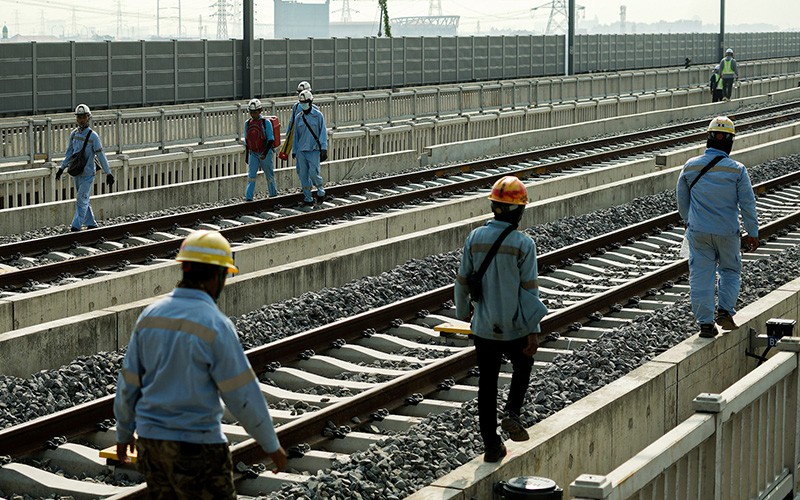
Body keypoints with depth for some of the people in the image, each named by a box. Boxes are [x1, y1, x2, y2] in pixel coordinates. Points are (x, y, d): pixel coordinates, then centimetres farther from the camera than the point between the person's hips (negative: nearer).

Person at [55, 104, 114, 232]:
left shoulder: (93, 136, -10)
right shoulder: (73, 134, 7)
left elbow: (101, 155, -9)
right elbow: (69, 153, 18)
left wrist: (108, 173, -10)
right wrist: (62, 168, 17)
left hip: (87, 174, -6)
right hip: (76, 173, 6)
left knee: (82, 201, -9)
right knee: (83, 201, 12)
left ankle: (76, 227, -9)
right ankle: (91, 224, 22)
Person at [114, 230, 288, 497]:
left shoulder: (151, 315, 1)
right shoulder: (215, 325, -18)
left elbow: (129, 383, 8)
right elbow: (243, 395, -15)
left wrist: (124, 432, 22)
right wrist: (271, 444, -3)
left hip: (152, 438, 7)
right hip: (196, 445, -7)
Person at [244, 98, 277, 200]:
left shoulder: (265, 122, -10)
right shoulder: (247, 123, 5)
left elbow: (270, 140, -12)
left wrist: (265, 153, -23)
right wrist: (246, 156, 15)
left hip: (265, 154, -3)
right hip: (253, 154, 3)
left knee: (269, 176, 10)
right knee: (251, 176, -9)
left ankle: (274, 195, 28)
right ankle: (248, 198, -14)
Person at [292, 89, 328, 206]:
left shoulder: (318, 115, -1)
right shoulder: (298, 117, 10)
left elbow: (323, 132, -2)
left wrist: (324, 148, -10)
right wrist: (294, 150, 16)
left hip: (314, 150, -4)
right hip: (301, 151, 4)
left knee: (313, 173, -13)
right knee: (303, 175, 3)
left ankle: (320, 190, 14)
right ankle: (308, 198, 11)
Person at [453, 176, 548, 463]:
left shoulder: (475, 239, -4)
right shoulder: (523, 244, -14)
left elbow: (462, 282, 3)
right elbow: (529, 289, -13)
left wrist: (463, 313, 20)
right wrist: (533, 330, -9)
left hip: (483, 327, 3)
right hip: (514, 327, -3)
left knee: (487, 382, 11)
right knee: (522, 367, 25)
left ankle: (491, 446, 15)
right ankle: (512, 413, 3)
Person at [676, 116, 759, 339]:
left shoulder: (690, 166, -2)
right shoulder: (737, 170, -9)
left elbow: (681, 198, 10)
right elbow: (747, 203, -5)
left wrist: (688, 222, 26)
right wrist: (752, 233, 4)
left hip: (698, 231, 1)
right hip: (728, 232, -1)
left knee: (701, 275, 6)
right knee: (730, 271, 18)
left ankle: (706, 322, 5)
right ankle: (725, 310, 3)